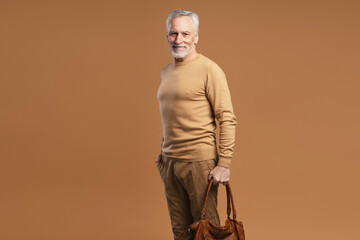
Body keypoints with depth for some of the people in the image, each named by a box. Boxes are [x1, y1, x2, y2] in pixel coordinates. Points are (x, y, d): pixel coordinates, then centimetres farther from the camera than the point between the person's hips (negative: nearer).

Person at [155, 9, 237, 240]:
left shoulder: (209, 70, -9)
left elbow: (228, 119, -12)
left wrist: (224, 164, -16)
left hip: (198, 161, -7)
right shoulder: (166, 72, 15)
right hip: (170, 162, 7)